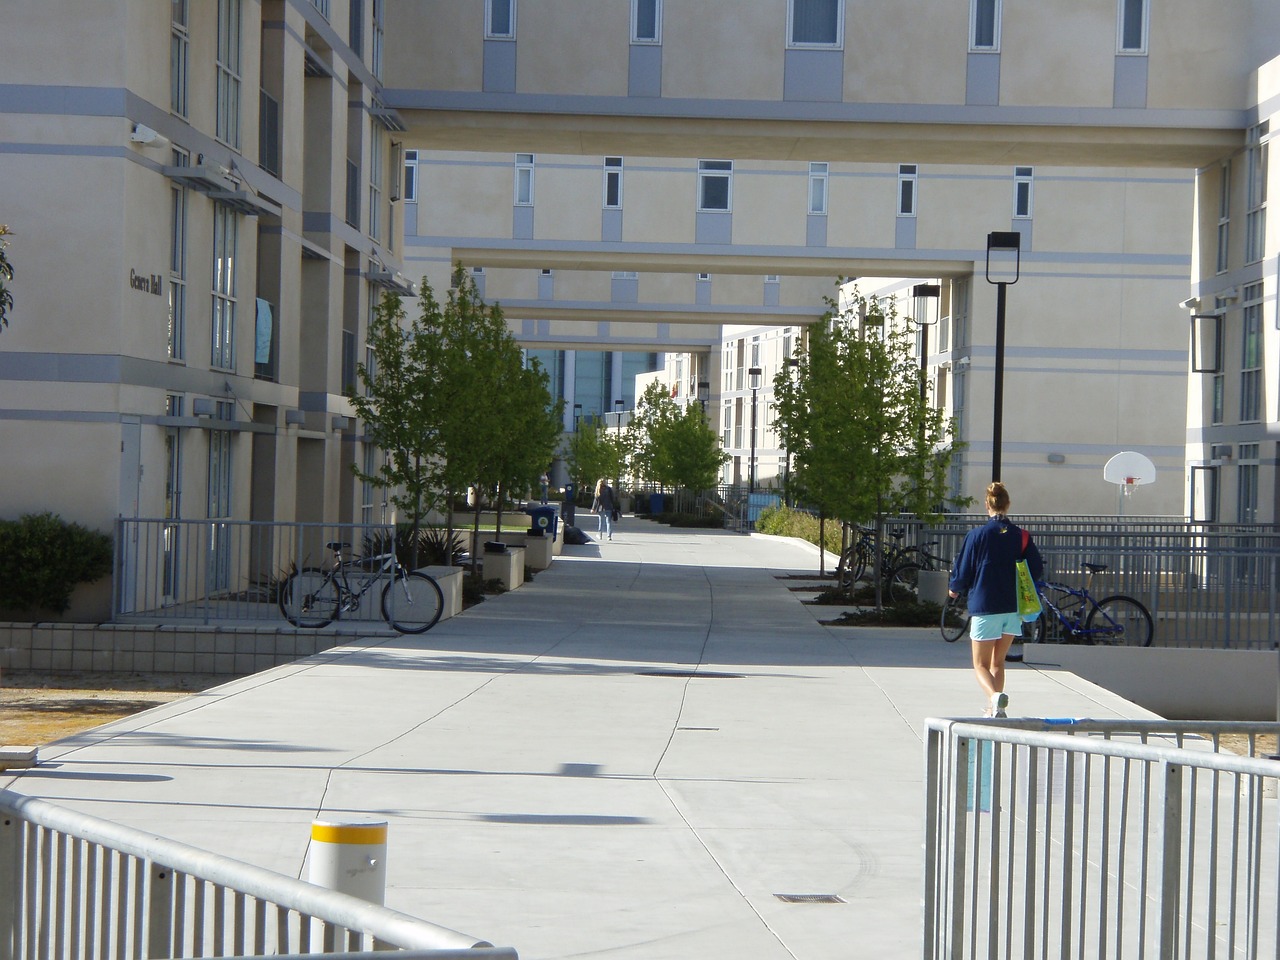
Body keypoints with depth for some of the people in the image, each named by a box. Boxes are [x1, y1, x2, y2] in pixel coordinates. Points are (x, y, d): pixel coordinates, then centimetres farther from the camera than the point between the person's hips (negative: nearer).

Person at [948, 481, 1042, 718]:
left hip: (984, 607, -4)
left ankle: (994, 696, -26)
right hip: (1014, 609, 4)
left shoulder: (976, 535, -9)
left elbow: (962, 572, -4)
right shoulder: (1021, 536, -1)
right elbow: (1037, 571, 3)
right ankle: (994, 709, 21)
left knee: (981, 664, 2)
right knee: (998, 662, 20)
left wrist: (955, 589, 17)